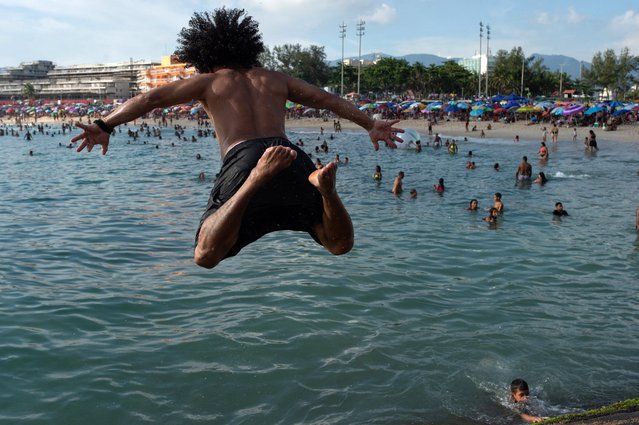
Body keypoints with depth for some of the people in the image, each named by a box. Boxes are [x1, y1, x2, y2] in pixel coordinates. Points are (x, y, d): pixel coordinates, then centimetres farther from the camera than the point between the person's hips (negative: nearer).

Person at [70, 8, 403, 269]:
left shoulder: (208, 81, 23)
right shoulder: (274, 79, 32)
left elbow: (151, 98, 15)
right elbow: (330, 100, 33)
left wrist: (105, 126, 14)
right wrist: (370, 125, 39)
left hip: (242, 160, -3)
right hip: (292, 159, 3)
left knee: (206, 256, -8)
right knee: (339, 245, 12)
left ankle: (255, 180, -29)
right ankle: (323, 186, -20)